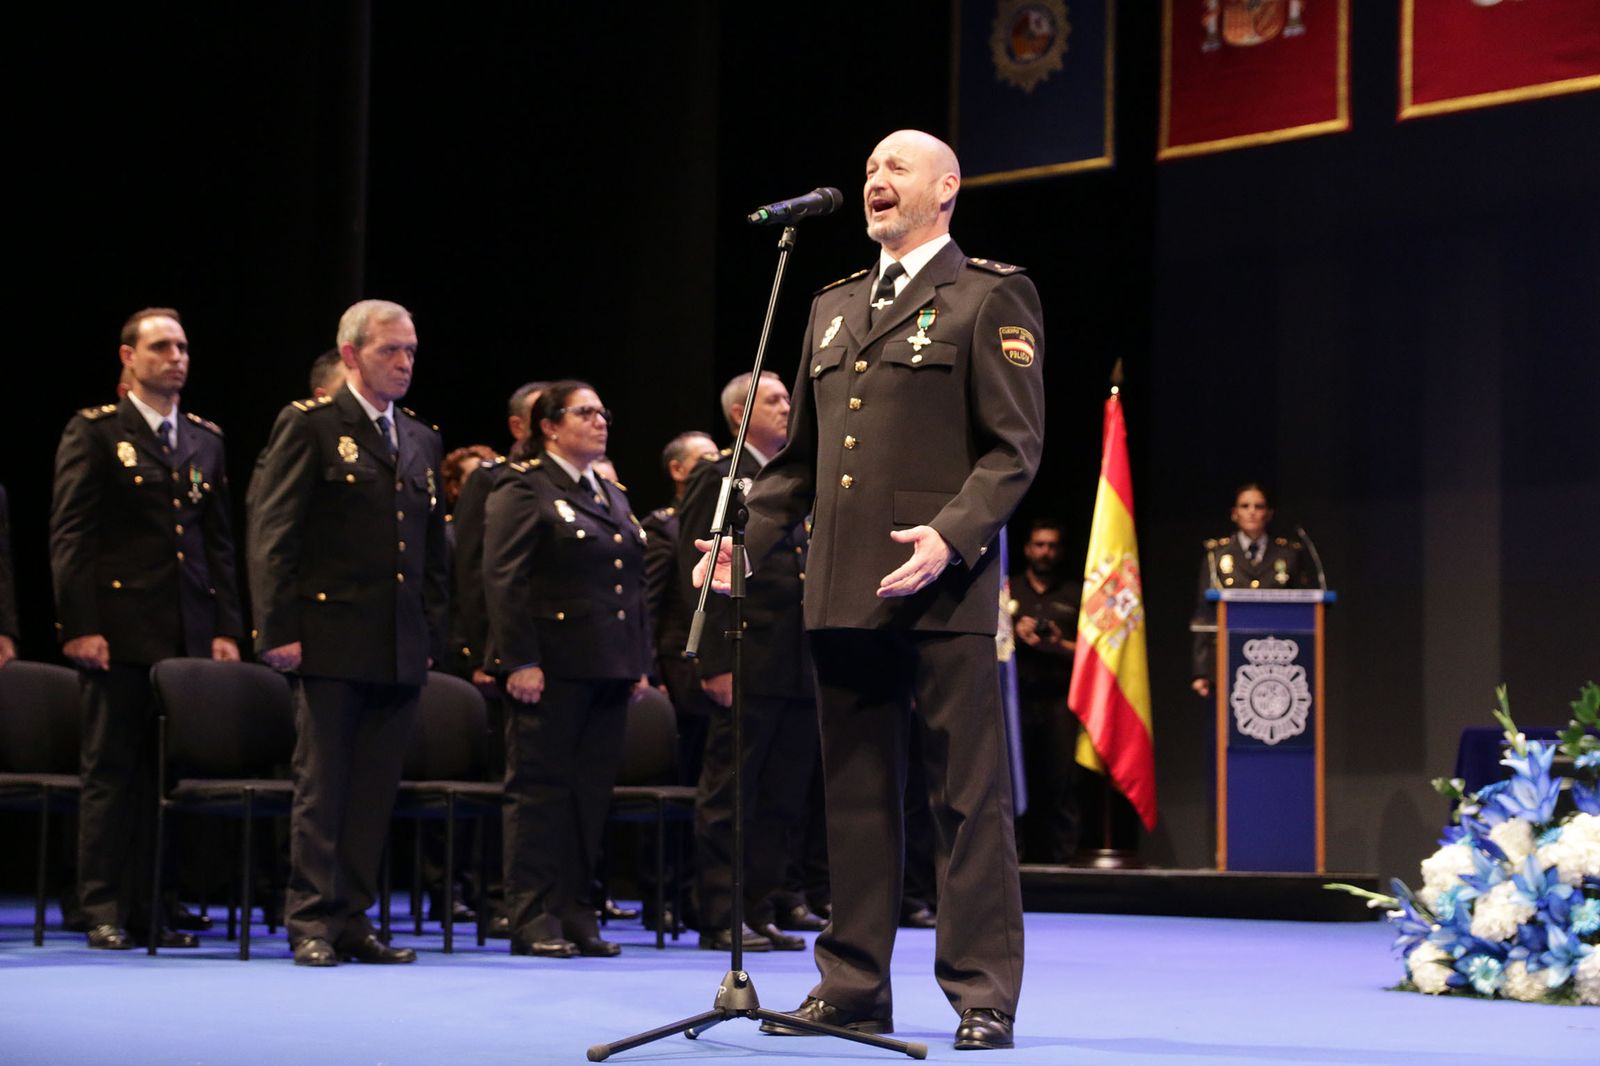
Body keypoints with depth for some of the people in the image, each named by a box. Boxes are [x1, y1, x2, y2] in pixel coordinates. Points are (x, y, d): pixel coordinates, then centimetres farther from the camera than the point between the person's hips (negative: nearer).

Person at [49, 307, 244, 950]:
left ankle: (151, 905, 11)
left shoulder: (205, 440, 16)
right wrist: (79, 626, -12)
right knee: (111, 772, 0)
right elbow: (69, 535, -4)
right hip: (120, 631, -4)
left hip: (190, 634, 4)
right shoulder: (94, 432, 2)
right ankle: (104, 912, 5)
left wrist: (226, 628, 7)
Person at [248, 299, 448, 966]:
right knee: (321, 787, -2)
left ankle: (353, 920, 13)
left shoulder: (421, 440, 16)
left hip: (400, 652, 6)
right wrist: (278, 630, -13)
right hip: (331, 641, -6)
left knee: (375, 790, 7)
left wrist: (432, 635, 13)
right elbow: (272, 534, -7)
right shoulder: (309, 425, -2)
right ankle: (312, 923, 2)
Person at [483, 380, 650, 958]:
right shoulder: (524, 490, -4)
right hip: (552, 670, -7)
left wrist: (639, 663, 15)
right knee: (540, 788, -2)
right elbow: (503, 580, -11)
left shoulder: (611, 495, 19)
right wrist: (519, 661, -18)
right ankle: (533, 918, 1)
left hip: (606, 671, 7)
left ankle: (576, 913, 13)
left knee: (592, 792, 7)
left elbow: (634, 584, 21)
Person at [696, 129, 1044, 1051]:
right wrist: (746, 539, 10)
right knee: (856, 795, 10)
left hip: (943, 590, -6)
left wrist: (951, 536, -22)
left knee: (969, 798, -4)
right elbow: (802, 454, 24)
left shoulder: (990, 298, 1)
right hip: (845, 591, 7)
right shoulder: (835, 307, 21)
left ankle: (983, 993, 1)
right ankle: (854, 986, 17)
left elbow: (1015, 447, -7)